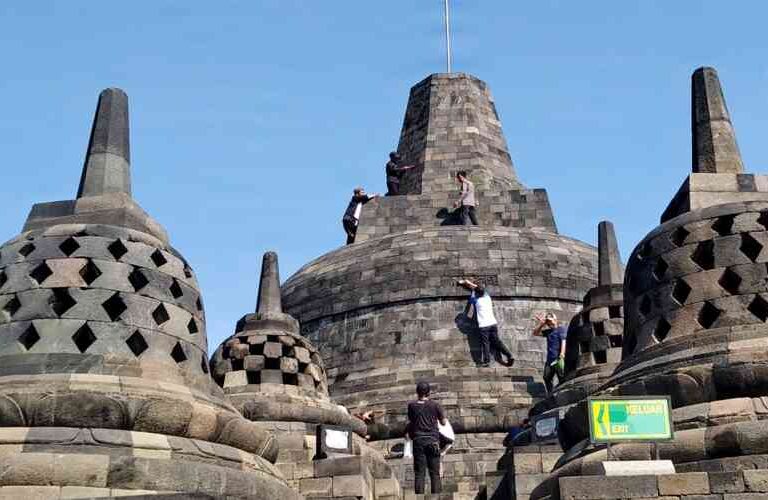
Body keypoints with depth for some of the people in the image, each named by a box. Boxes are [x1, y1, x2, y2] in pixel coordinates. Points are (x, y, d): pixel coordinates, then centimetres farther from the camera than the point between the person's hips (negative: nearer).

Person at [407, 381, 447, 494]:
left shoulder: (412, 405, 2)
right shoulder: (434, 405, -2)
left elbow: (410, 422, 12)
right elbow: (444, 422, 6)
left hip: (418, 440, 1)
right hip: (433, 440, -1)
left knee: (419, 473, 2)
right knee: (435, 473, 2)